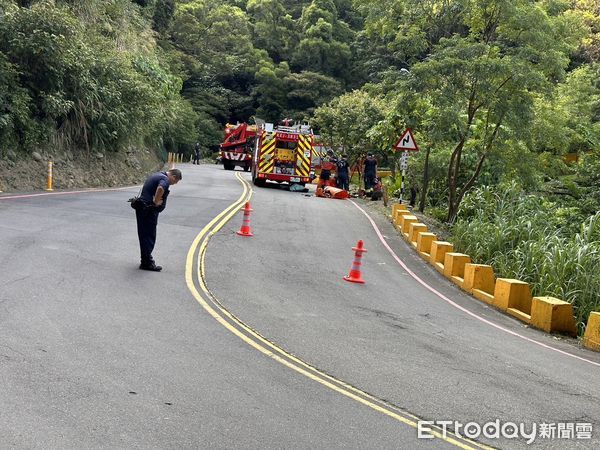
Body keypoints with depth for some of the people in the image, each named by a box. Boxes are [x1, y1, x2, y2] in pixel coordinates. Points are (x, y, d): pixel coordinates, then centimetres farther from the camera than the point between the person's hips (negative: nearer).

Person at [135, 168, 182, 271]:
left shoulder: (157, 175, 18)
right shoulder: (165, 179, -14)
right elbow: (160, 188, -37)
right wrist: (156, 202, -23)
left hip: (142, 208, 10)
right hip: (149, 210, -10)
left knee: (144, 235, 18)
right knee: (149, 236, -3)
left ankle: (146, 259, 30)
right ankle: (147, 263, 1)